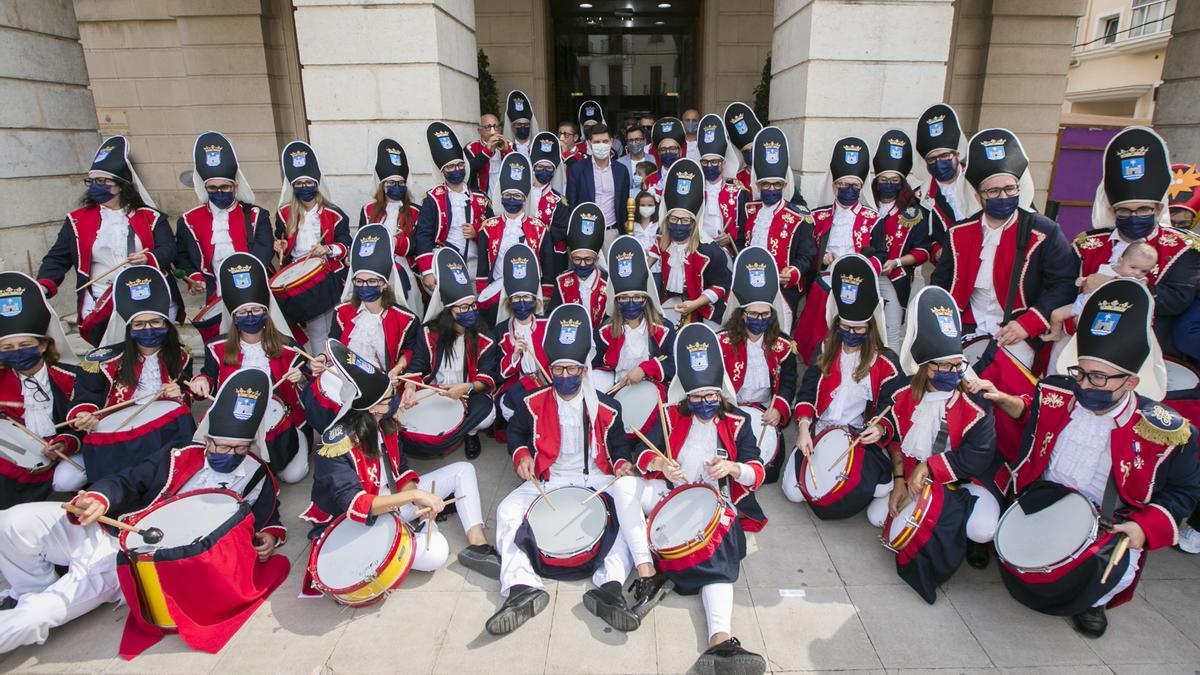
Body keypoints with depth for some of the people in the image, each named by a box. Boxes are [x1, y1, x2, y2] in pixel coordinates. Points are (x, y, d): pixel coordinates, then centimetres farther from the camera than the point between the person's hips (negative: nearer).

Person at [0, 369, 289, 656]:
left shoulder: (258, 480, -1)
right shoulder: (181, 455, 4)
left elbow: (266, 517, 12)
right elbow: (127, 481, 6)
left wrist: (269, 536, -11)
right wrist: (99, 497, -16)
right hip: (107, 531, 4)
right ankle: (34, 590, 13)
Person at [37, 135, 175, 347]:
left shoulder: (150, 217, 6)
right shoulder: (77, 220, 11)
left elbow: (169, 249, -1)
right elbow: (57, 258, 11)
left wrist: (149, 258, -22)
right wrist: (43, 287, -5)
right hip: (100, 309, 1)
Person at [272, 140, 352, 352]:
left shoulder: (333, 214, 0)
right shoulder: (285, 214, 8)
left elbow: (347, 244, 0)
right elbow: (281, 244, 20)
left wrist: (329, 249, -18)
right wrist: (279, 247, -3)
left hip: (329, 278, -1)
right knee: (317, 334, 3)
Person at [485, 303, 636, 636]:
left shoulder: (606, 407, 2)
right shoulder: (533, 402, 2)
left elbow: (618, 443, 13)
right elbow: (515, 432, 17)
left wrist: (622, 464, -9)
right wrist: (522, 455, -4)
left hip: (596, 480, 0)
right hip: (547, 481, 1)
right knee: (508, 511, -26)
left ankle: (610, 584, -40)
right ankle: (522, 587, -39)